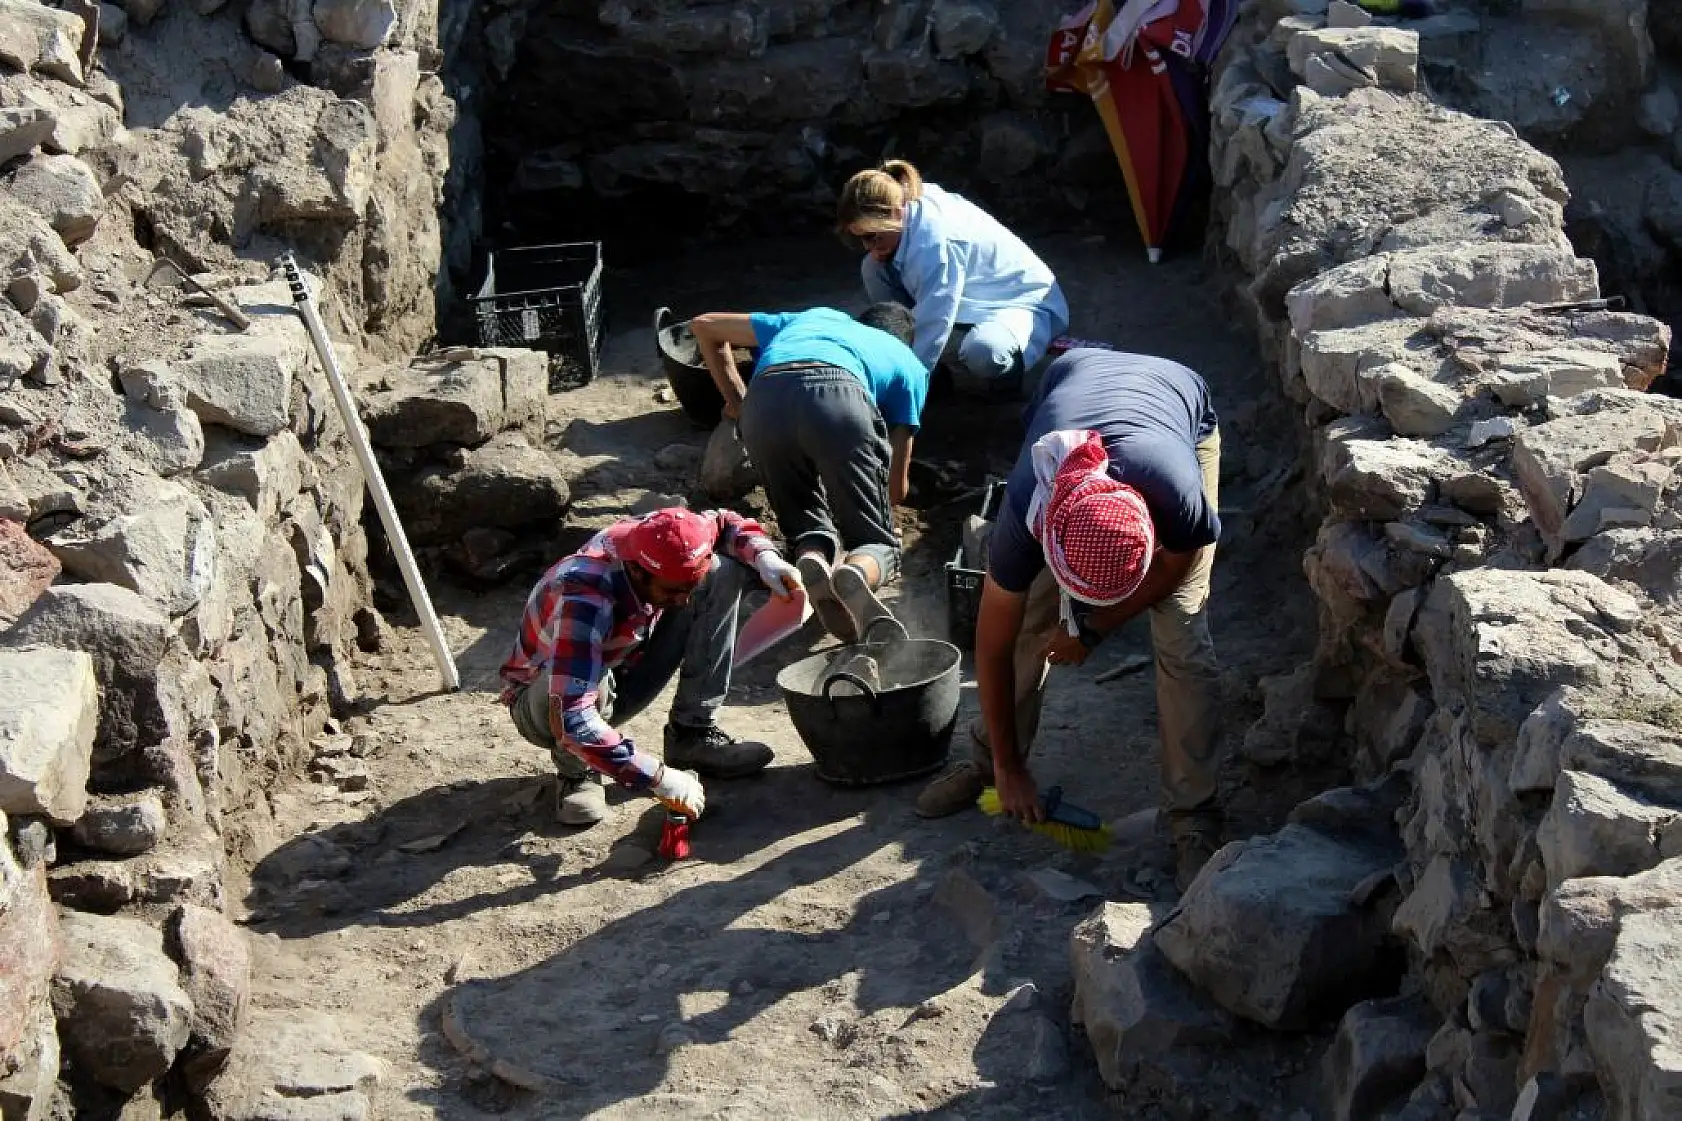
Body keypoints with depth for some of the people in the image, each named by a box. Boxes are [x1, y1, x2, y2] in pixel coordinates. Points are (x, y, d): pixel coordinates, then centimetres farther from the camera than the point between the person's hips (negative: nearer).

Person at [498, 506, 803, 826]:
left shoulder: (651, 540, -21)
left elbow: (723, 523, 0)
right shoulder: (584, 598, -40)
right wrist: (659, 778, -45)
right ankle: (576, 769, -10)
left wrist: (764, 556, -21)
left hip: (621, 673, 6)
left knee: (723, 571, -10)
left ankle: (691, 734, -5)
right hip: (543, 701, -6)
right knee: (588, 678, -43)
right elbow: (571, 719, -47)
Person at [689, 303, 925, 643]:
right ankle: (856, 573, -24)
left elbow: (703, 325, 45)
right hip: (837, 396, -2)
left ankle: (812, 558, -16)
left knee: (809, 525, 20)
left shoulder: (814, 317, 44)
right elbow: (897, 485, 33)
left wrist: (736, 400, 49)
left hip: (762, 404, 3)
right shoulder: (909, 364, 35)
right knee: (879, 542, 11)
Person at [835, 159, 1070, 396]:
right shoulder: (917, 202, -11)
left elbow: (932, 324, -33)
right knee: (874, 268, -9)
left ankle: (1005, 370, -6)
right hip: (972, 298, 9)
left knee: (982, 353, -44)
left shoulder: (936, 243, -33)